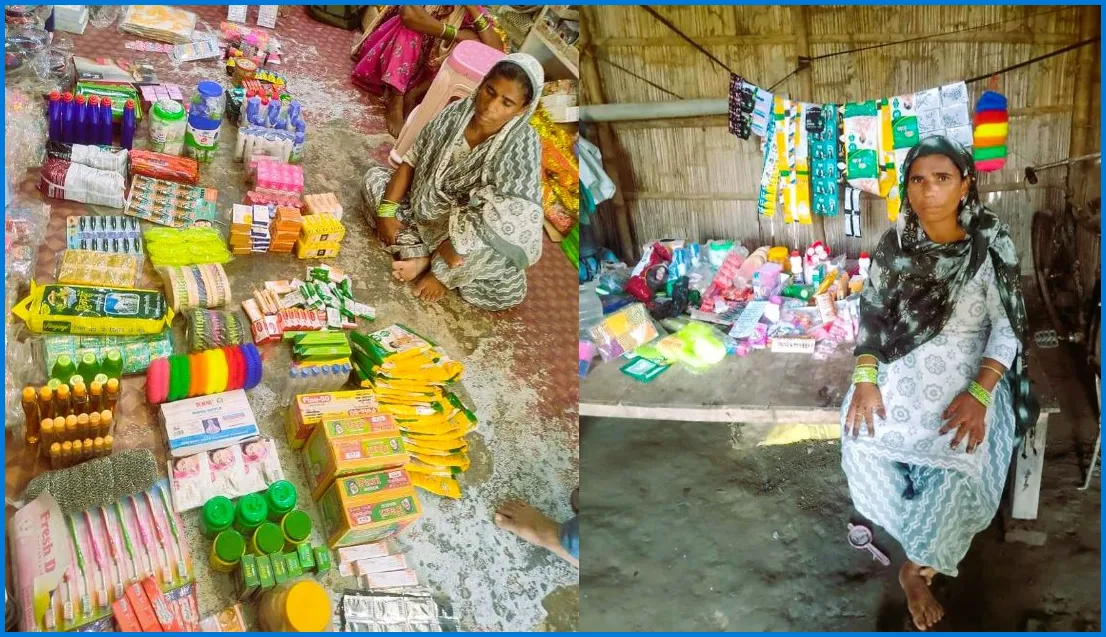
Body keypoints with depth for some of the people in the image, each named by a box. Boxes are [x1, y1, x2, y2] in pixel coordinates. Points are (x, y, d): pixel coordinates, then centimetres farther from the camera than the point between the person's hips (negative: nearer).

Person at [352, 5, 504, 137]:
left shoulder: (471, 10, -10)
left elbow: (496, 49, -22)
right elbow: (409, 15, -40)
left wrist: (473, 9, -28)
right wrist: (456, 34, -33)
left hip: (426, 68, 3)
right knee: (410, 26, -30)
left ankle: (414, 94, -17)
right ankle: (395, 104, -31)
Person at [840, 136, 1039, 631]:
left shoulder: (993, 245, -10)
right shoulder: (894, 243, -3)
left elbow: (1008, 328, -9)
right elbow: (871, 314, 2)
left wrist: (978, 393, -22)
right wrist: (865, 379, -12)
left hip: (970, 366, -2)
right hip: (902, 361, 2)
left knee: (964, 455, -23)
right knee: (864, 436, -18)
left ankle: (914, 566, 2)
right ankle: (922, 553, 10)